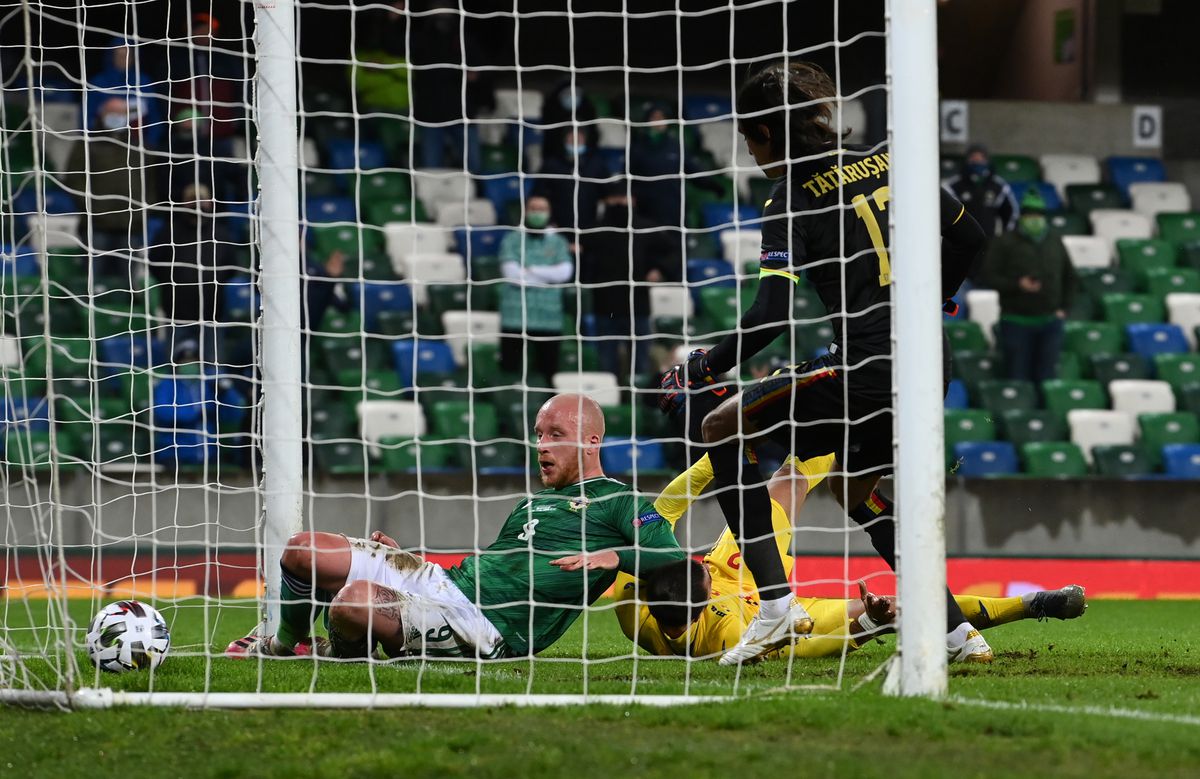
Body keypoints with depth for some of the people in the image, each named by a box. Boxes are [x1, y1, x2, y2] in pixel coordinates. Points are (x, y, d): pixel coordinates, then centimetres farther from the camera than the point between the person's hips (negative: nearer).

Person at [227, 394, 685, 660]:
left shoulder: (619, 503, 5)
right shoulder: (532, 504, 30)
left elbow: (675, 562, -8)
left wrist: (614, 556, -24)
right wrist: (406, 560, 20)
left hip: (487, 631, -9)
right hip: (447, 581, 9)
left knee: (355, 600, -34)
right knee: (303, 551, 0)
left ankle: (343, 652, 2)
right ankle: (284, 644, 28)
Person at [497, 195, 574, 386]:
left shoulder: (558, 242, 11)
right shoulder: (512, 240, 6)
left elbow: (565, 271, -4)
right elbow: (511, 272, -7)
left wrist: (531, 270, -8)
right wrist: (547, 276, -3)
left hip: (549, 318, 2)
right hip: (515, 316, -2)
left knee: (548, 369, 2)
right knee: (510, 367, -3)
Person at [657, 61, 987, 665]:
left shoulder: (792, 199, -7)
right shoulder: (888, 164, 12)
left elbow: (772, 315, -17)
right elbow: (968, 238, 19)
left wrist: (704, 371, -5)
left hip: (866, 367, -8)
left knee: (720, 423, 5)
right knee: (853, 487, 31)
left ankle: (776, 604, -6)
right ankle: (956, 632, 23)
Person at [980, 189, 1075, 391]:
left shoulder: (1055, 243, 13)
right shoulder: (1005, 244, -1)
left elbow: (1069, 277, 22)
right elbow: (987, 277, -5)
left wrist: (1064, 307, 9)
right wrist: (1017, 285, -17)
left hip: (1050, 321, 4)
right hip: (1017, 322, -4)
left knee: (1047, 378, 3)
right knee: (1019, 380, -4)